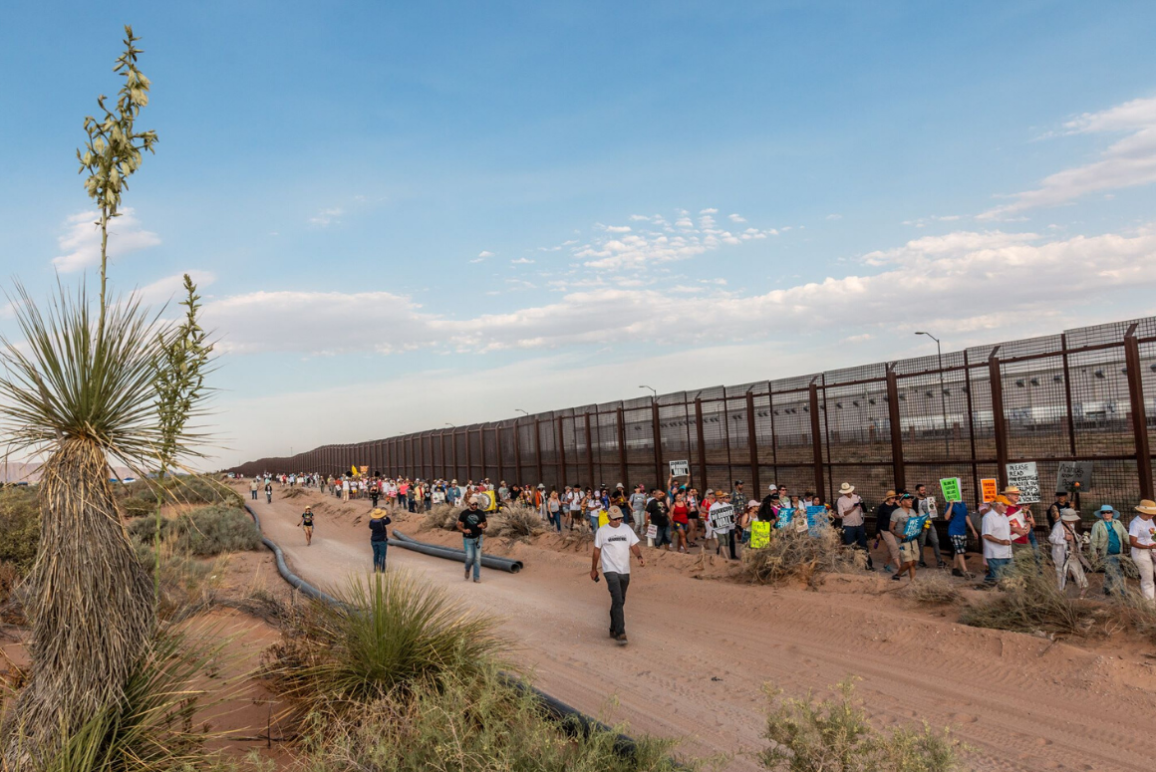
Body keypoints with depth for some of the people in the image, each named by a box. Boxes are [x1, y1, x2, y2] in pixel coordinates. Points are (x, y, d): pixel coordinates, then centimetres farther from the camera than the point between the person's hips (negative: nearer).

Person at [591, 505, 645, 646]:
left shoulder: (627, 529, 7)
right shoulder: (602, 531, -2)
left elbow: (634, 545, 5)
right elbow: (597, 550, 4)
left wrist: (639, 556, -15)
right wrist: (593, 569, 9)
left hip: (625, 571, 5)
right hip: (611, 570, -5)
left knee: (620, 601, 14)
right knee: (618, 601, -16)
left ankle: (613, 630, 28)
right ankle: (620, 633, -15)